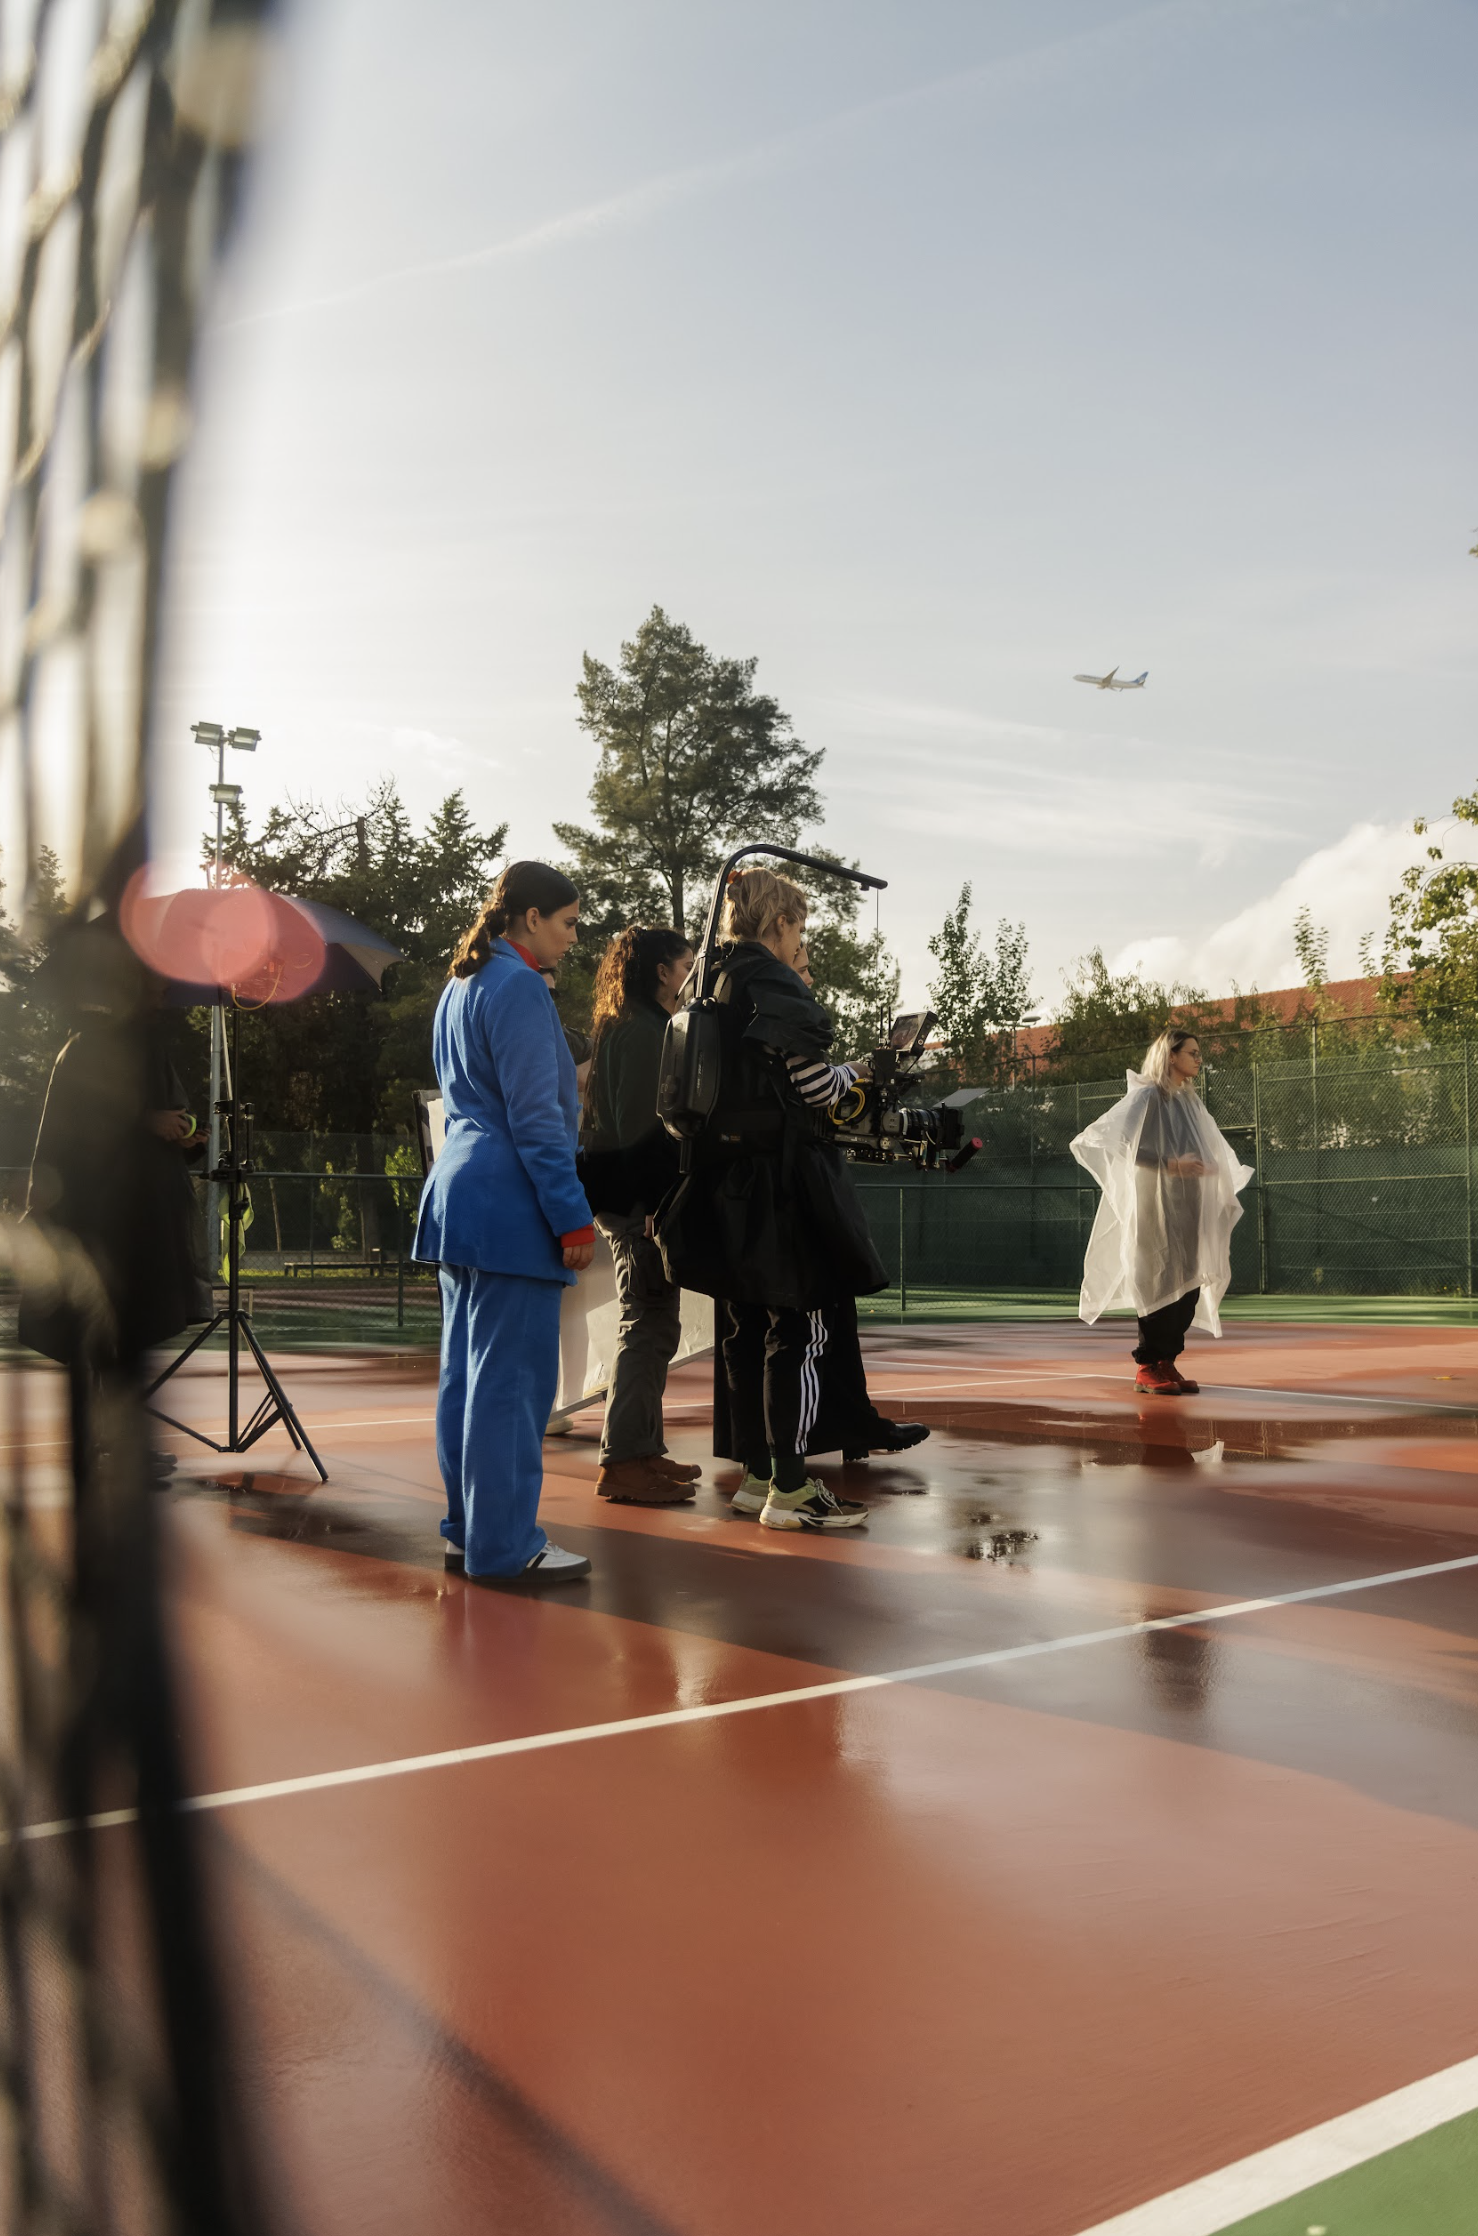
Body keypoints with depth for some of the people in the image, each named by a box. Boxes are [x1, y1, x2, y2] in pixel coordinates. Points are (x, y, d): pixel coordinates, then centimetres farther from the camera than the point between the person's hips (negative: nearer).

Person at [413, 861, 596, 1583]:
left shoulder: (459, 987, 18)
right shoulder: (518, 986, -12)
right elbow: (535, 1116, -17)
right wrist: (574, 1219, -15)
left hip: (460, 1194, 10)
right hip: (508, 1204, -10)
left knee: (466, 1372, 13)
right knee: (511, 1377, -5)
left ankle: (469, 1530, 21)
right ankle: (504, 1545, 0)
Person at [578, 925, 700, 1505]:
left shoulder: (629, 1025, 19)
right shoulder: (642, 1028, -12)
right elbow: (640, 1125, -19)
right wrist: (658, 1206, -19)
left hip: (631, 1190, 11)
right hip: (639, 1190, -11)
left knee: (650, 1325, 14)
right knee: (649, 1325, -9)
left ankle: (643, 1450, 20)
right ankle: (623, 1463, -6)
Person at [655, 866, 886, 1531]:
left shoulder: (715, 987, 14)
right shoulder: (774, 985, -12)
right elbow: (815, 1086, -15)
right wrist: (854, 1071, 6)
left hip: (725, 1177, 9)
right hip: (781, 1175, -9)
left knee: (746, 1328, 13)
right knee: (797, 1330, -6)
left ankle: (758, 1471, 20)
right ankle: (789, 1490, -5)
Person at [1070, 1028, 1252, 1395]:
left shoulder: (1190, 1102, 15)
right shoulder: (1147, 1096, -7)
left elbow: (1208, 1155, 26)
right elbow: (1121, 1144, -18)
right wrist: (1171, 1165, -21)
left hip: (1189, 1208, 7)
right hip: (1156, 1204, -7)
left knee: (1190, 1285, 4)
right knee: (1162, 1282, -7)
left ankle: (1167, 1362, 12)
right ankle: (1148, 1368, 2)